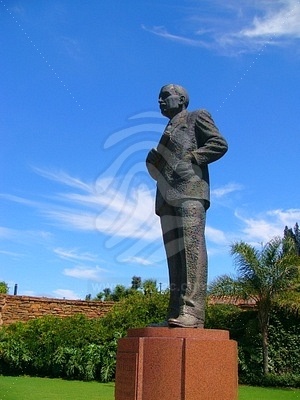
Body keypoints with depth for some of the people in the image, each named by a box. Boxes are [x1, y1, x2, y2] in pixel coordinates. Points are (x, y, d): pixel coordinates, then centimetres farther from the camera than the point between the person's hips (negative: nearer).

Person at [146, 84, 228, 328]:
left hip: (190, 190, -7)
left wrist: (190, 159, -9)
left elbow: (220, 144, 0)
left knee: (191, 248, -18)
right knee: (175, 253, -2)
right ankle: (176, 314, -5)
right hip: (168, 194, 7)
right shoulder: (169, 131, 33)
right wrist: (154, 163, 7)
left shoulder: (197, 117, 14)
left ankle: (192, 311, -24)